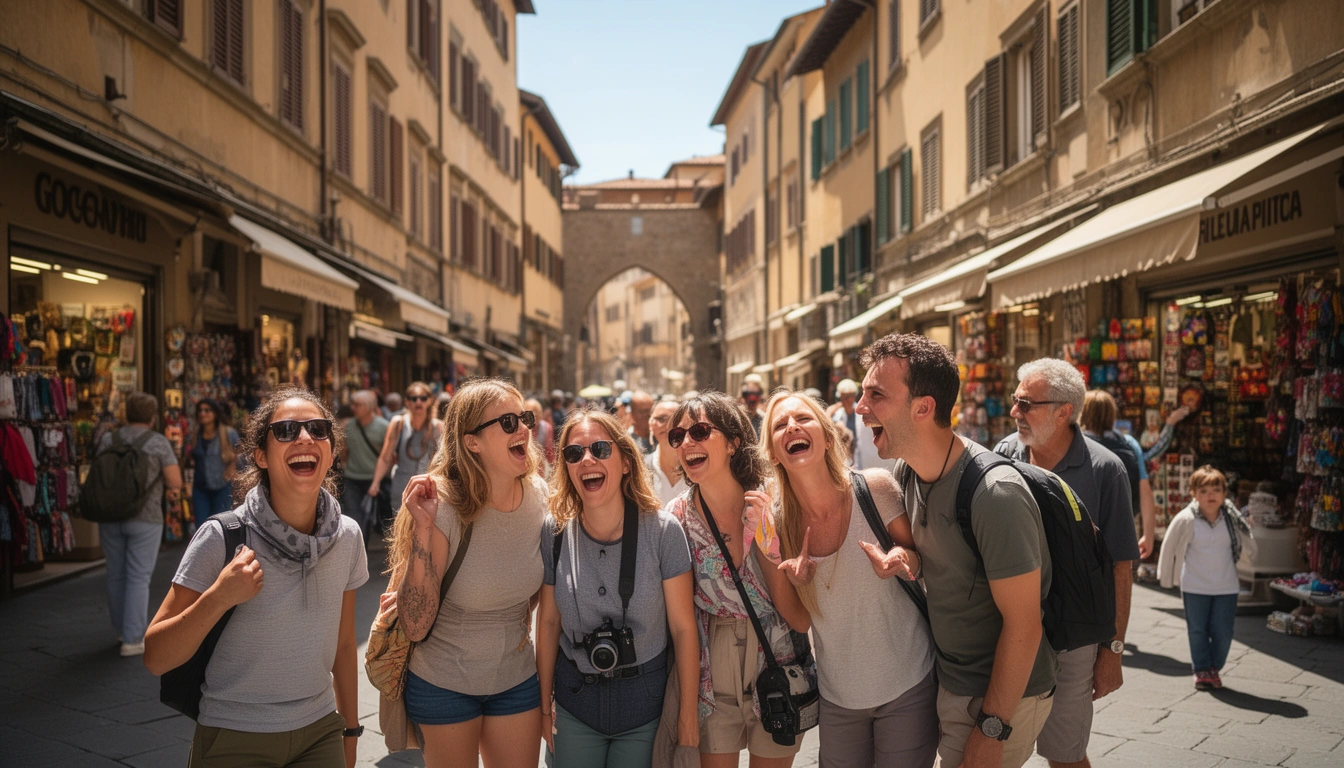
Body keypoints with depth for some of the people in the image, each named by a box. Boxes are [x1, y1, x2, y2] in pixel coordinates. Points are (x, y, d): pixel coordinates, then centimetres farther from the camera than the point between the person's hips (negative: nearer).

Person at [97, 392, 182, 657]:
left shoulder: (107, 440, 4)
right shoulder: (158, 442, -8)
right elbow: (175, 482, -11)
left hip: (110, 516, 4)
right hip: (144, 518, -4)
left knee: (116, 575, 16)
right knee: (138, 578, 1)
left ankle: (123, 629, 32)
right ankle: (133, 640, 2)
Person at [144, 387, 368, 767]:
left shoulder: (347, 536, -5)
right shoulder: (222, 538, -17)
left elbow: (343, 644, 6)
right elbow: (156, 658, -15)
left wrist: (350, 731, 12)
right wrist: (218, 597, -30)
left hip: (320, 732, 3)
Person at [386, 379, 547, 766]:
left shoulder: (541, 495, -10)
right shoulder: (444, 508, -23)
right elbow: (415, 627, -24)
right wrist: (422, 528, -31)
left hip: (517, 680, 4)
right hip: (443, 686, -3)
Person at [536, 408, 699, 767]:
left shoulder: (663, 531, -16)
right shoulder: (554, 532, -8)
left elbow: (683, 627, -10)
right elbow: (549, 621, 1)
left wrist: (688, 713, -6)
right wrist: (545, 704, 6)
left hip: (645, 697, -2)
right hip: (574, 700, 2)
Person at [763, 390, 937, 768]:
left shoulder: (875, 488, -18)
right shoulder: (777, 520, -8)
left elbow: (921, 559, -3)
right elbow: (797, 621, 1)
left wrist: (901, 559, -26)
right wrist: (795, 584, -21)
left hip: (907, 686, -2)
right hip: (837, 694, 3)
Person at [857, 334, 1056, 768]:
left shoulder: (994, 495, -27)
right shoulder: (907, 472, -3)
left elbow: (1023, 624, -22)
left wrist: (992, 729, -17)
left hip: (1002, 695, -7)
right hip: (945, 680, 7)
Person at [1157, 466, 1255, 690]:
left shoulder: (1233, 518, -8)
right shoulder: (1185, 519, -13)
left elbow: (1248, 544, 8)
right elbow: (1168, 548, -1)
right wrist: (1166, 577, 6)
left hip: (1226, 586, 2)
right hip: (1194, 586, -2)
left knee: (1223, 632, 4)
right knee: (1197, 630, 6)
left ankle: (1214, 668, 25)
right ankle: (1202, 671, 22)